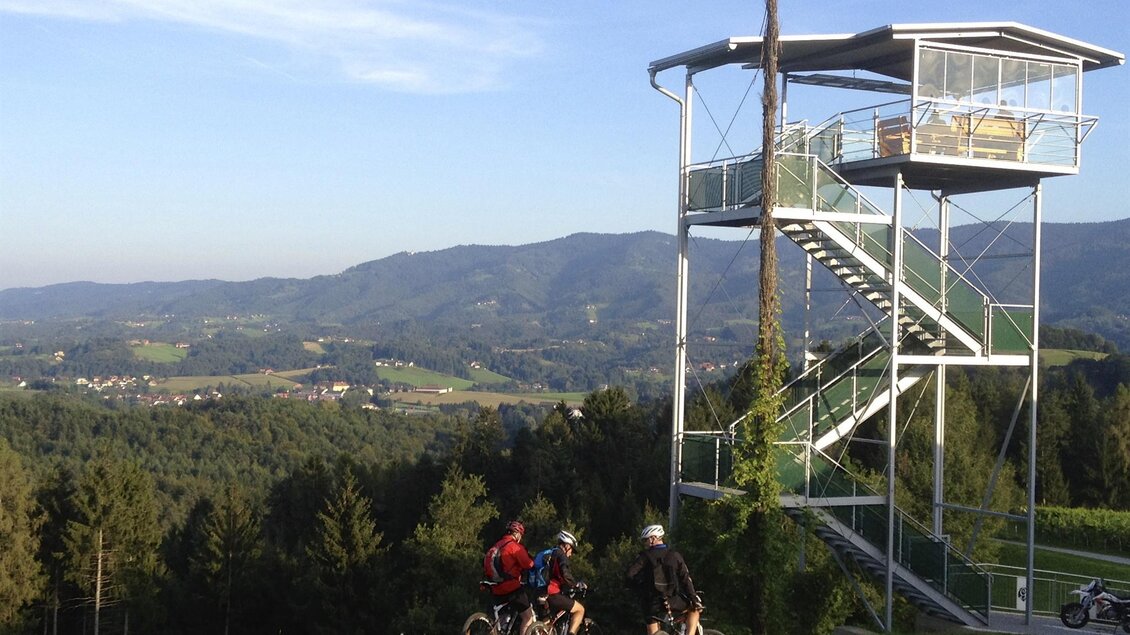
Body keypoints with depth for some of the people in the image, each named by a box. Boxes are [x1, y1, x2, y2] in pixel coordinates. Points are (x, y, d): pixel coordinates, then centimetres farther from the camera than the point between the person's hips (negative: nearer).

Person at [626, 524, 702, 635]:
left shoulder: (645, 556, 0)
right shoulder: (674, 555, 6)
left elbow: (630, 575, -10)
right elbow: (686, 579, 0)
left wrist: (639, 588, 9)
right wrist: (695, 599, 0)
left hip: (651, 604, 0)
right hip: (672, 602, 1)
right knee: (695, 609, 24)